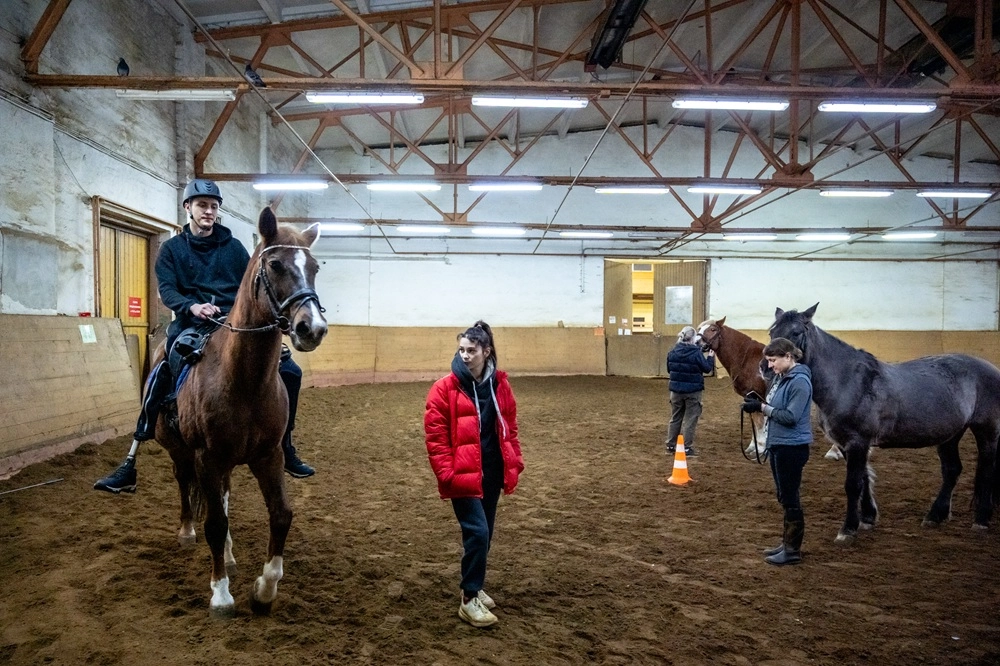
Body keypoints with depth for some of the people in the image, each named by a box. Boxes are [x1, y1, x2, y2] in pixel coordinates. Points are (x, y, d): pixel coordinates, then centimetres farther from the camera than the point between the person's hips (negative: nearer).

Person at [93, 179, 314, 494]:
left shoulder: (233, 247, 12)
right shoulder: (172, 249, 9)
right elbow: (166, 290, -3)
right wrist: (192, 306, -24)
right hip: (191, 324, -2)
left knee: (289, 370, -8)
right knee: (159, 380, -25)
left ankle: (286, 449, 8)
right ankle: (129, 468, -17)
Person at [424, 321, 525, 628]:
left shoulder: (500, 384, 3)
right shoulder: (445, 389, -11)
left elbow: (509, 427, 12)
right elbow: (435, 436, -10)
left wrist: (515, 461, 7)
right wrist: (446, 472, -16)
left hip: (493, 472, 5)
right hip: (464, 474, -5)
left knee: (485, 534, 15)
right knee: (477, 532, -10)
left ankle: (474, 586, 34)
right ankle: (469, 599, 5)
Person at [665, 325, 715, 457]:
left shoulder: (673, 352, -2)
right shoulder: (696, 353, -16)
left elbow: (669, 370, 9)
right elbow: (707, 368, -5)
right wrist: (711, 357, 11)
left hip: (676, 389, 5)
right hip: (693, 390, -4)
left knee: (675, 418, 16)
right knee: (690, 420, 4)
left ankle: (670, 445, 21)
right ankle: (687, 448, 5)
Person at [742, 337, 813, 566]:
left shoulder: (800, 381, -18)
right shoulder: (781, 377, 8)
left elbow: (791, 417, -23)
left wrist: (762, 407, -22)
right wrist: (758, 403, -1)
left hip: (791, 447, -9)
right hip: (777, 444, 9)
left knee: (790, 498, 0)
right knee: (784, 497, 18)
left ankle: (793, 550, 11)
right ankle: (787, 542, 30)